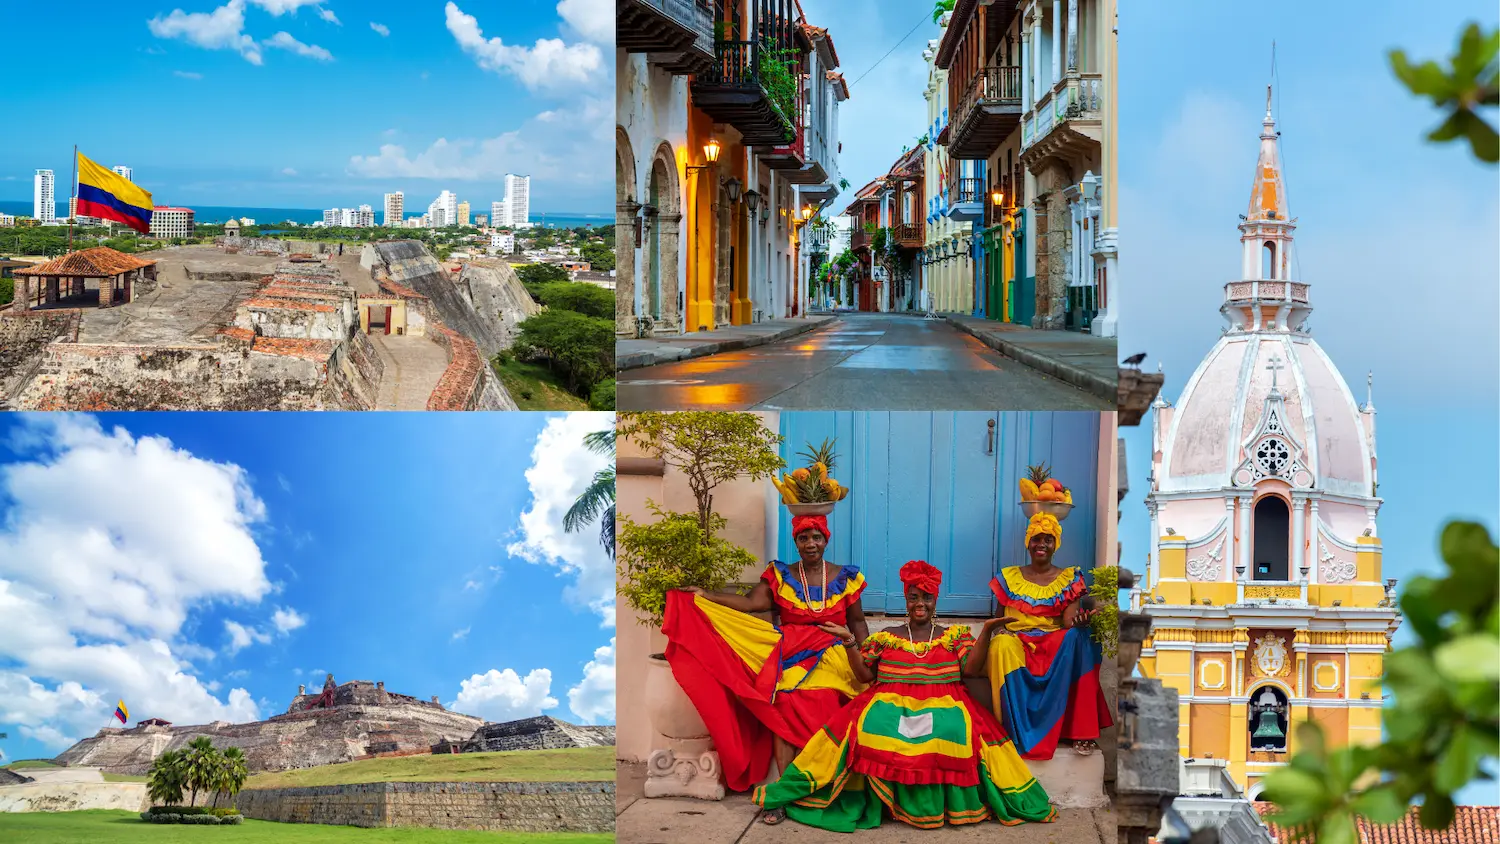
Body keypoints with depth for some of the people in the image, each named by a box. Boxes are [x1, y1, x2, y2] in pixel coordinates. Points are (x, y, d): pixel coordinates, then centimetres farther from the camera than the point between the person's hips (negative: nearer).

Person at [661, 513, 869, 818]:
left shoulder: (845, 577, 9)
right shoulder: (780, 575, 8)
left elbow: (857, 622, 13)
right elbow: (751, 603, -4)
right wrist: (704, 595, -12)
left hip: (829, 658, 0)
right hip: (789, 656, 0)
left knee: (820, 710, -25)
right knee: (783, 707, -25)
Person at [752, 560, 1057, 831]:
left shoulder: (954, 635, 17)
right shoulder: (885, 637, 19)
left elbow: (971, 669, 4)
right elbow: (864, 674, 13)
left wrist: (986, 631, -4)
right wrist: (848, 641, 3)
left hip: (944, 706, -1)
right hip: (890, 704, 1)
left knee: (954, 733, -37)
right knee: (870, 728, -34)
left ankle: (941, 802, -27)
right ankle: (887, 798, -28)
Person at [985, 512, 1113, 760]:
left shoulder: (1069, 579, 7)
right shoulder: (1008, 578, 11)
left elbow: (1070, 622, -6)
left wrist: (1078, 622, -29)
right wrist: (1001, 631, -11)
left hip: (1056, 646, 0)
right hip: (1016, 641, 0)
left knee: (1078, 638, -34)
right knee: (1002, 647, -36)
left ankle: (1081, 730, -34)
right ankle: (1017, 732, -32)